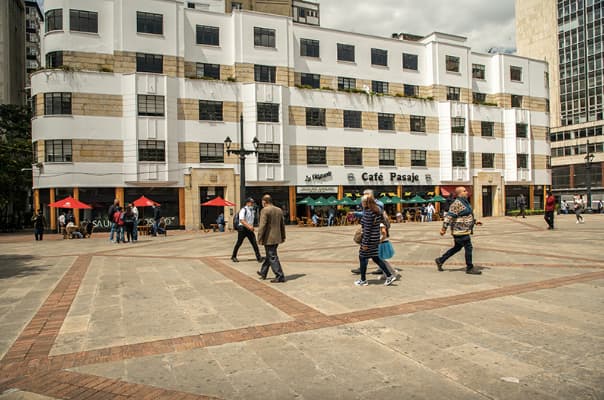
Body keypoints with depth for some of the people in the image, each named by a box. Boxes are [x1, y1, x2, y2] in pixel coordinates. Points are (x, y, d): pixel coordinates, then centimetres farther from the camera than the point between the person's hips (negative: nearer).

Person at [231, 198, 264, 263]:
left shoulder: (252, 210, 12)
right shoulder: (243, 210, -13)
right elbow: (241, 220, -24)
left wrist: (252, 227, 14)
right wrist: (249, 226, -30)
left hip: (249, 229, 7)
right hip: (242, 228, -7)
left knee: (254, 242, -4)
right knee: (239, 243, 4)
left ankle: (258, 257, -6)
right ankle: (233, 257, 22)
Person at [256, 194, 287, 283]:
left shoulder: (265, 210, -14)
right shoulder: (279, 210, 9)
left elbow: (262, 226, -19)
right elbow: (282, 225, 15)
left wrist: (259, 239, -14)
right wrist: (283, 236, 23)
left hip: (269, 239, -8)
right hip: (277, 238, 8)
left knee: (273, 257, -2)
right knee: (269, 256, 21)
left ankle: (280, 277, -2)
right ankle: (263, 273, 35)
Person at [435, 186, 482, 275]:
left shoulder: (465, 202, 15)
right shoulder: (457, 203, -17)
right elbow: (449, 216, -21)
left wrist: (475, 221, 16)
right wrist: (444, 228, -23)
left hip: (464, 230, 10)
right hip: (460, 230, -10)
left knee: (457, 247, 15)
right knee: (468, 248, -4)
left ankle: (440, 260, 22)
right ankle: (469, 268, 7)